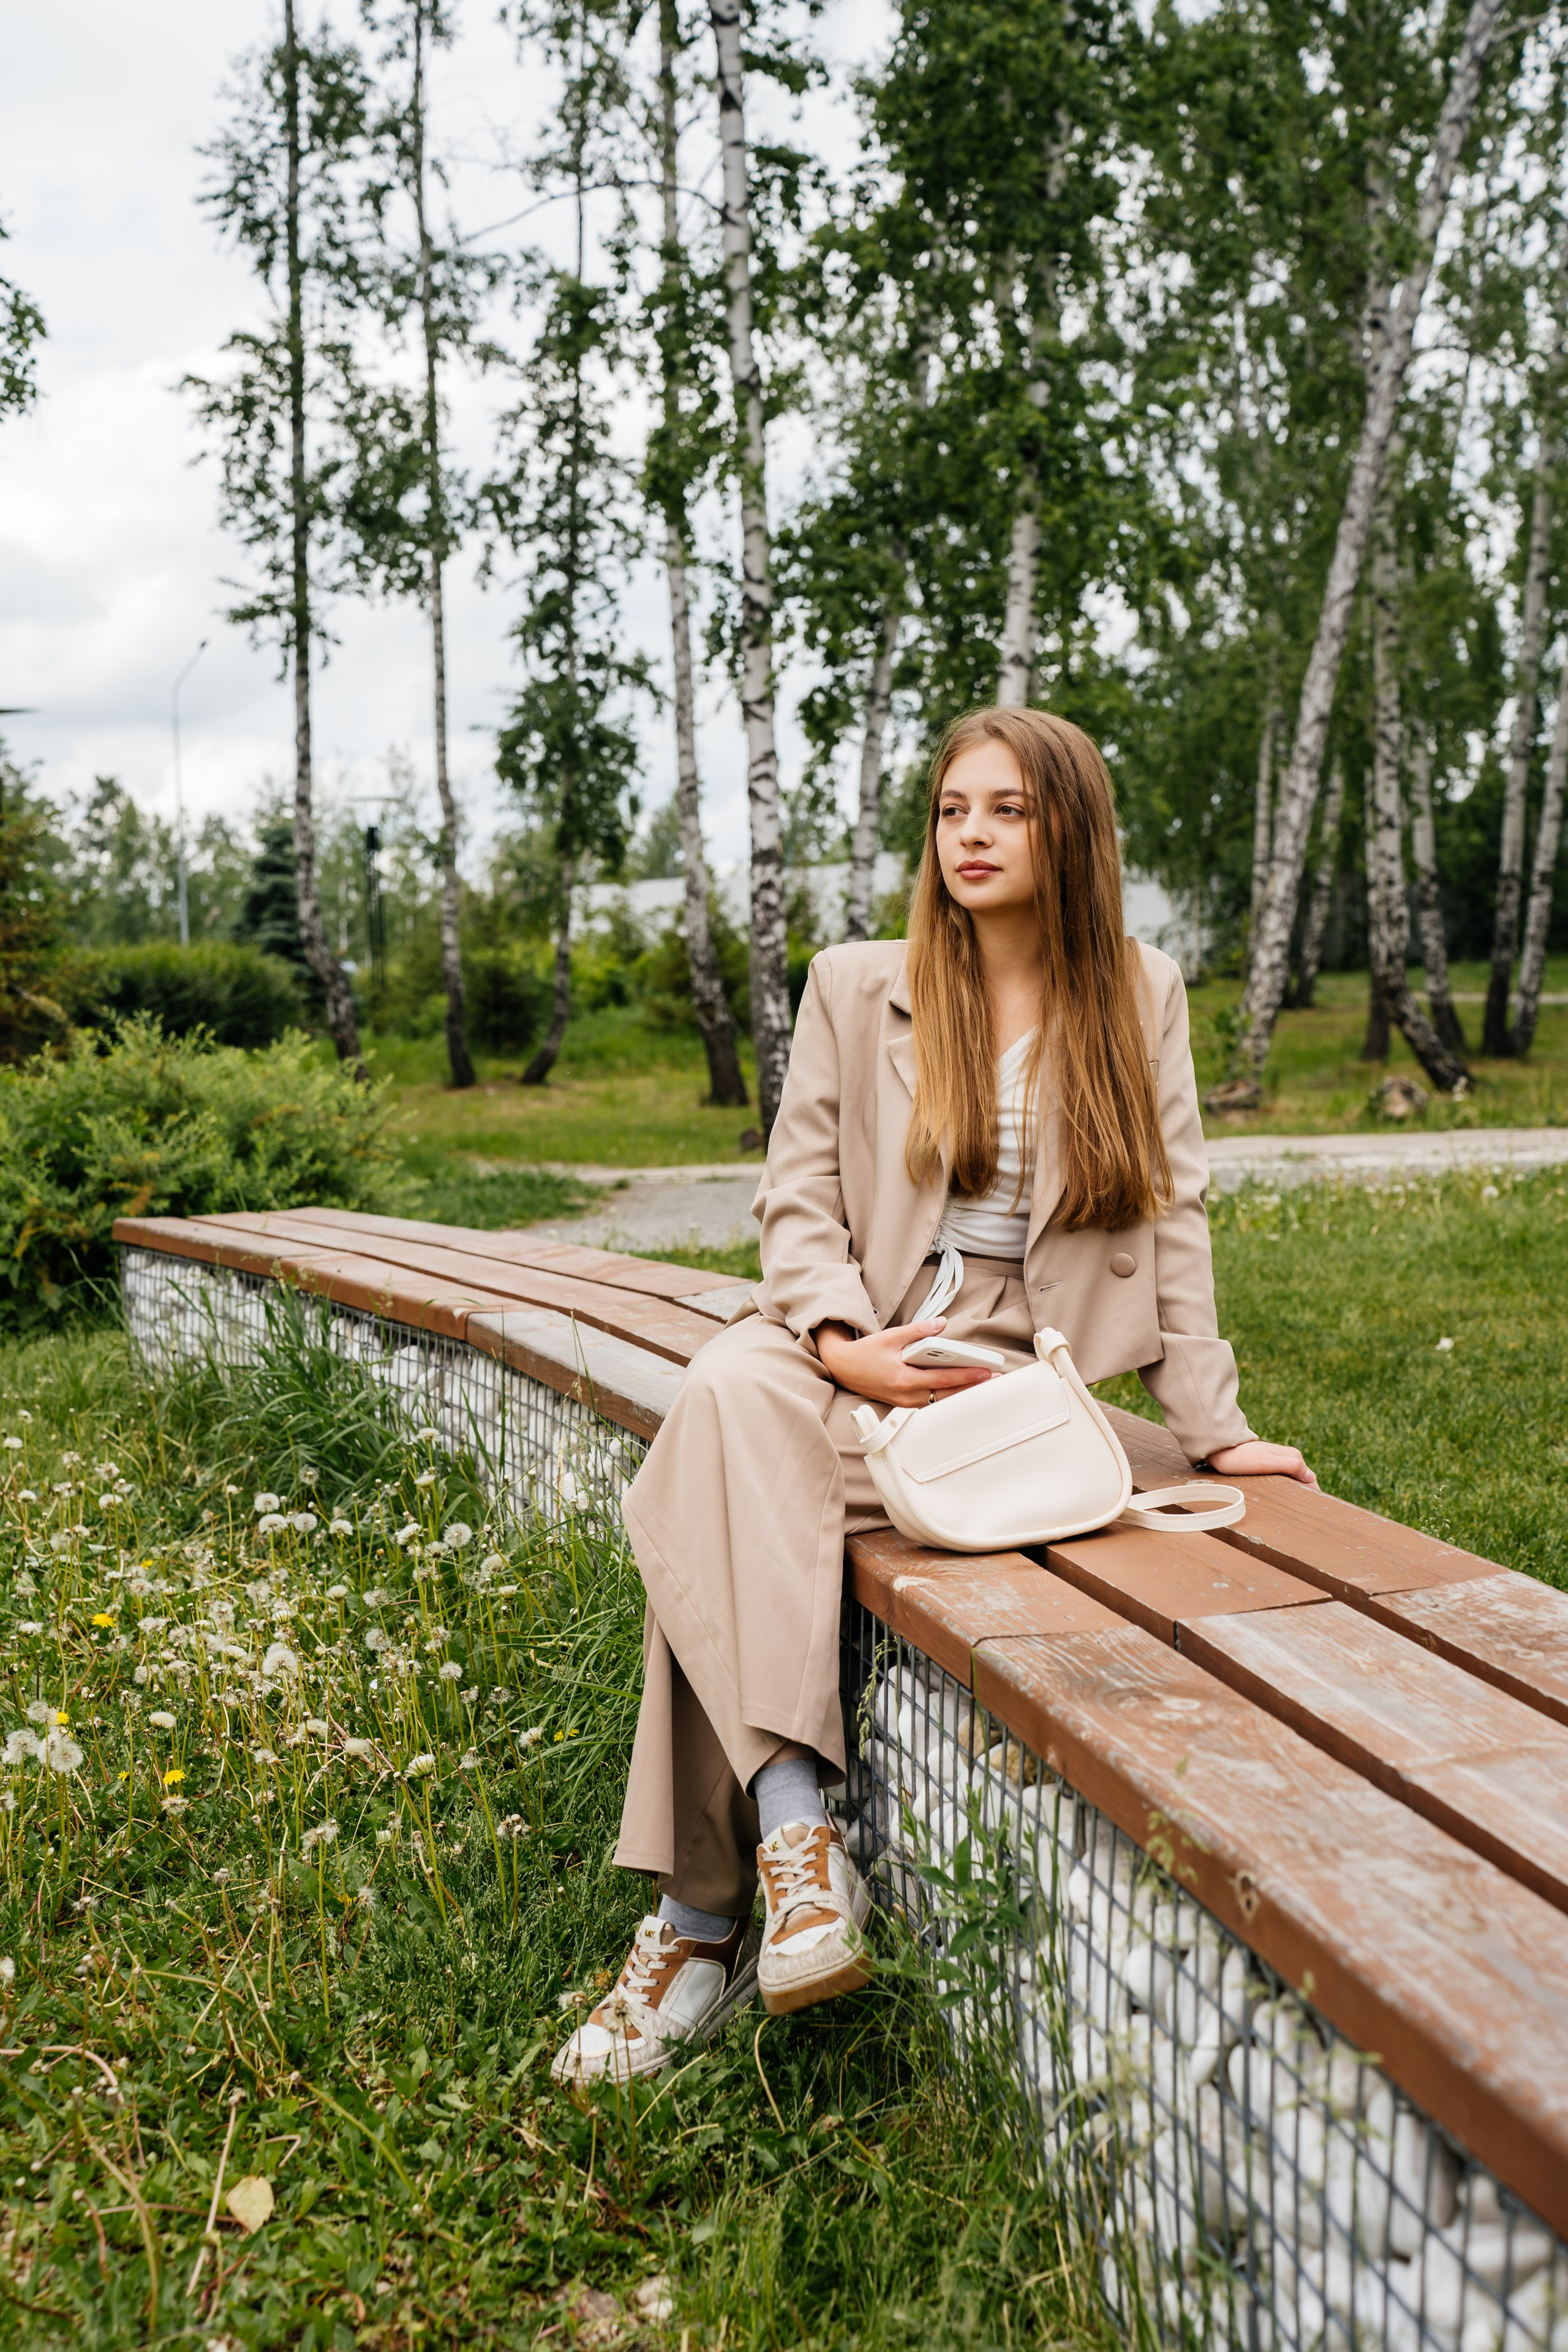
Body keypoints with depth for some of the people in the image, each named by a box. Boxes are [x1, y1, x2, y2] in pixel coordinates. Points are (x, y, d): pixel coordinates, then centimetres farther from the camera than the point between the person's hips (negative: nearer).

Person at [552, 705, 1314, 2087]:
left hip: (1010, 1353, -2)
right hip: (852, 1338, 2)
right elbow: (799, 1195, 5)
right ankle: (792, 1828, -34)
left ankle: (704, 1919, -22)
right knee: (729, 1394, -35)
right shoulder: (856, 989, 10)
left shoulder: (1140, 999, 10)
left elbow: (1170, 1220, 9)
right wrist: (840, 1339, -14)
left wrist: (1213, 1430, 4)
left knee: (713, 1504, -29)